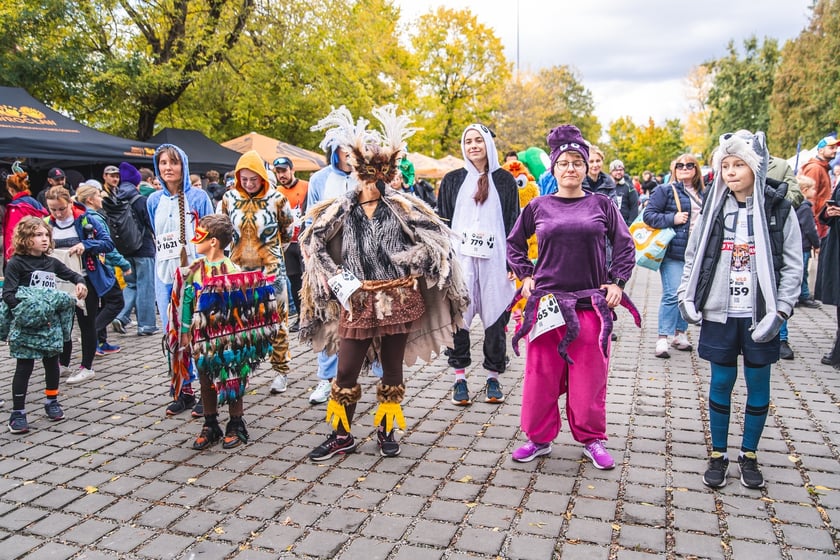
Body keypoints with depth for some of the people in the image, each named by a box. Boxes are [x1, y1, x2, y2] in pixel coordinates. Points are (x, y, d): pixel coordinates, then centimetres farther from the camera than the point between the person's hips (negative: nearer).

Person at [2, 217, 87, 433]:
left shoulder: (52, 263, 7)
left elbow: (72, 275, 21)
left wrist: (80, 283, 0)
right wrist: (28, 309, -21)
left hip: (51, 324, 5)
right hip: (26, 325, -5)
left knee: (52, 363, 13)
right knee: (24, 367, -1)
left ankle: (52, 401, 32)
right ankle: (18, 413, 9)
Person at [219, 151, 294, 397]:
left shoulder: (276, 199, -4)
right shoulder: (229, 198, 3)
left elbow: (287, 232, 8)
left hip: (271, 269, -2)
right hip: (239, 269, 3)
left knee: (276, 320, 4)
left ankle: (280, 370, 16)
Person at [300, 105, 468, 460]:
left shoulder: (400, 206, -2)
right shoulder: (342, 209, -1)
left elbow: (437, 236, 0)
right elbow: (313, 243, 4)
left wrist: (409, 264, -5)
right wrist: (339, 281, -3)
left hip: (398, 299, 0)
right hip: (358, 301, 0)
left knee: (392, 367, 10)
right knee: (346, 370, 3)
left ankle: (386, 431, 28)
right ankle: (342, 435, 21)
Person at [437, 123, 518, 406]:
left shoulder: (504, 180, 7)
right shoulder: (452, 180, 9)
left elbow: (514, 222, 5)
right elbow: (442, 221, 8)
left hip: (494, 259, 0)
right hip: (460, 258, 1)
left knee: (495, 315, 2)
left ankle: (493, 377, 16)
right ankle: (459, 378, 9)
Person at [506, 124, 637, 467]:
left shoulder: (602, 204, 4)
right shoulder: (539, 207, 5)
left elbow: (625, 247, 9)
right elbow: (513, 244, 17)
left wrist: (617, 283, 1)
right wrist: (525, 276, 7)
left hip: (592, 304, 0)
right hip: (545, 301, 1)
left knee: (590, 376, 6)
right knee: (541, 374, 5)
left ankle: (592, 440, 23)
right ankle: (539, 437, 21)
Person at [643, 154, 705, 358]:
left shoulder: (702, 194, 15)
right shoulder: (666, 191, -2)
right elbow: (648, 214, -7)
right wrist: (672, 219, -17)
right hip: (674, 252, -6)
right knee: (672, 294, -11)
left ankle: (680, 333, 23)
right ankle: (663, 338, -5)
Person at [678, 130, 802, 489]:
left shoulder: (778, 209, -4)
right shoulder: (714, 207, 2)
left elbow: (792, 265, -3)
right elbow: (693, 255, 8)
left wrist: (779, 311, -10)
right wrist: (686, 296, -3)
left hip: (759, 317, -1)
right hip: (720, 314, 1)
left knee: (758, 385, 10)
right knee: (721, 382, 8)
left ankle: (749, 456, 27)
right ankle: (718, 455, 22)